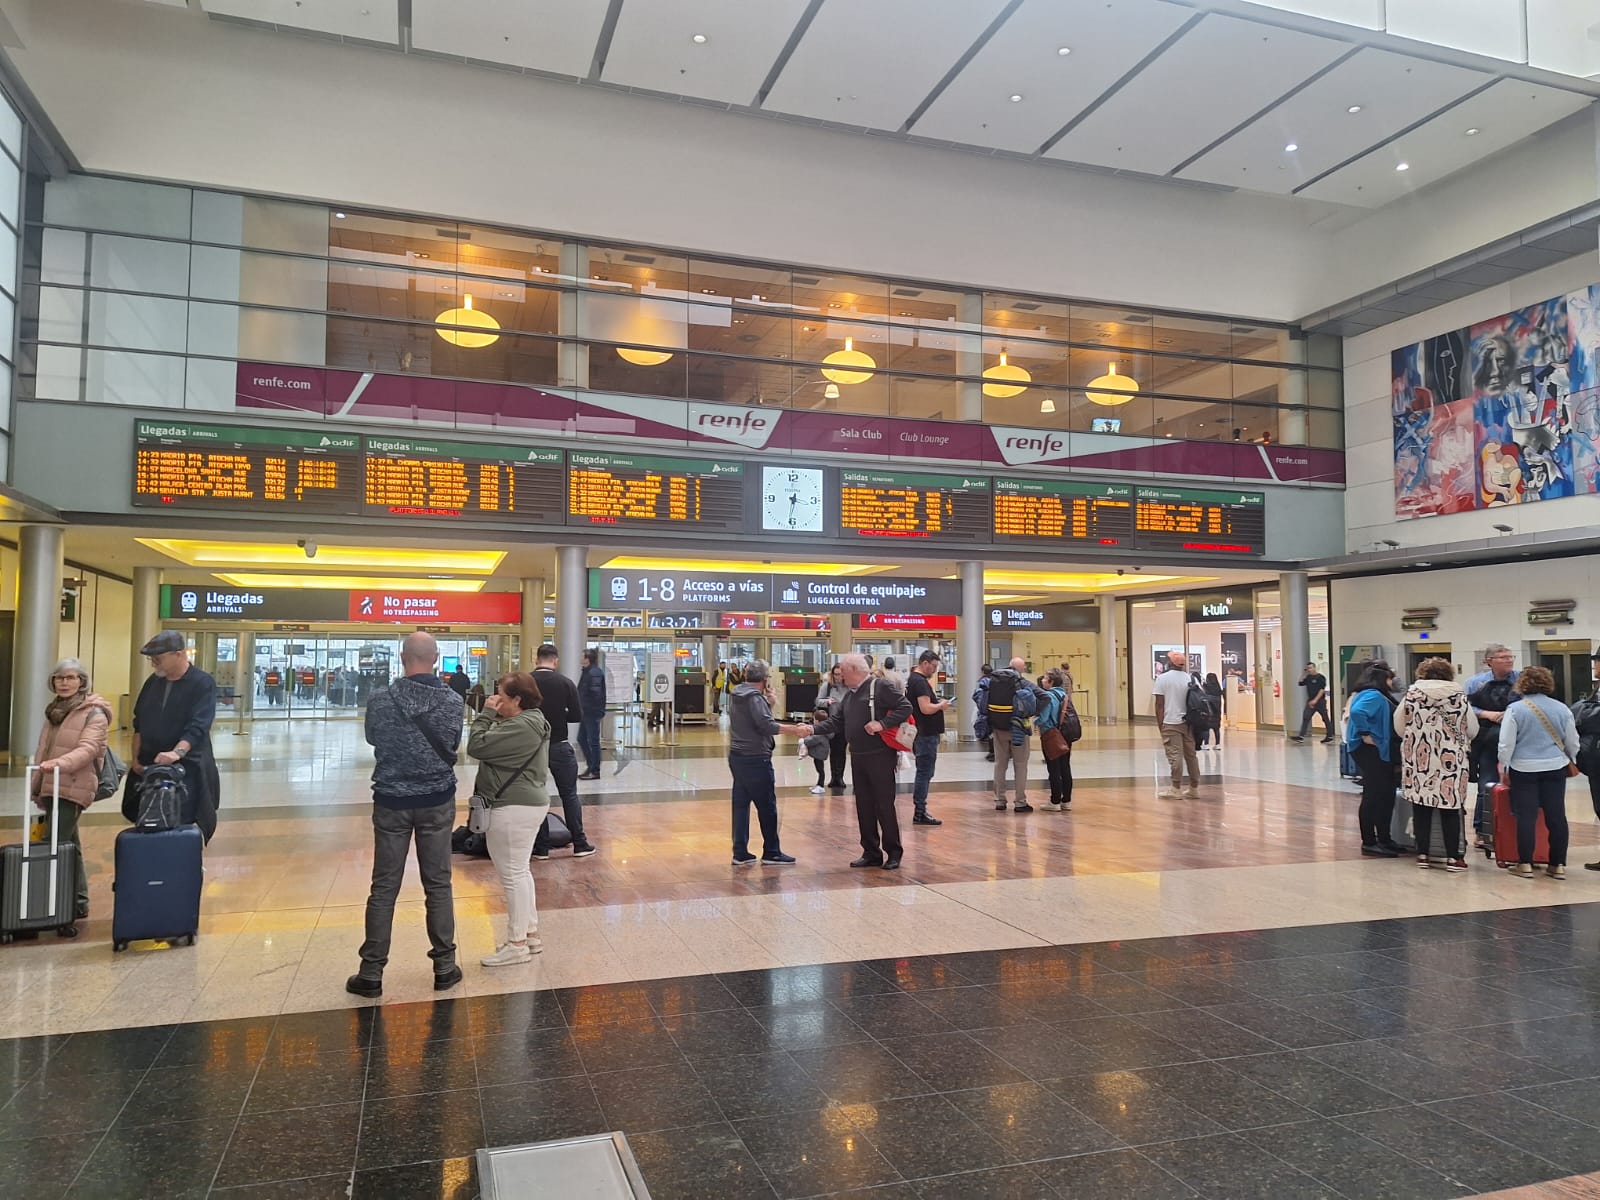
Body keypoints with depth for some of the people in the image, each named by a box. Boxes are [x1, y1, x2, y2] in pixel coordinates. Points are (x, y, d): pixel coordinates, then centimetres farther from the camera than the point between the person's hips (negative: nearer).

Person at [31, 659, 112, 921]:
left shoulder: (94, 713, -7)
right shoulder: (55, 710, 17)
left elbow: (88, 749, -20)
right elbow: (43, 750, 22)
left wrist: (60, 762, -37)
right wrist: (38, 786, 21)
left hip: (72, 789, -8)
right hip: (52, 788, 8)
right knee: (68, 847, 11)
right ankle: (78, 904, 18)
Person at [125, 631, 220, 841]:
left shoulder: (203, 683, -11)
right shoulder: (153, 681, 9)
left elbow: (198, 727, -22)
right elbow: (139, 723, 17)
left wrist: (178, 752, -37)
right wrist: (136, 758, 11)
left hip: (188, 768, -6)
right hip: (149, 766, 6)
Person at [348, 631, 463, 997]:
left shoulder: (379, 700, -10)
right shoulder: (453, 702, -9)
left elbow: (372, 739, 9)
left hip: (392, 800, 0)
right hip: (437, 801, 0)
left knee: (384, 888, 7)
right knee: (438, 885, 9)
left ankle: (371, 973, 12)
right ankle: (444, 967, 15)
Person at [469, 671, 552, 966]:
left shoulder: (520, 727, -21)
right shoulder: (529, 721, 13)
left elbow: (477, 746, -20)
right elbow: (493, 746, 17)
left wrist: (486, 714, -12)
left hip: (513, 808, -11)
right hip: (526, 803, 11)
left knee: (512, 874, -3)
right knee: (520, 871, 18)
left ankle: (517, 944, 6)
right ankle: (530, 934, 27)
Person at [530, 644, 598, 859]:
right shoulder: (565, 683, -7)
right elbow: (577, 715, -6)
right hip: (559, 746, -1)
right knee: (570, 795, 10)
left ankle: (541, 847, 12)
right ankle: (579, 844, 13)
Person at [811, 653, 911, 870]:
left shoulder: (881, 687, -8)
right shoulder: (848, 695, 17)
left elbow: (905, 707, -14)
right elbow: (835, 721, 13)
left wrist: (882, 724, -22)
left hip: (880, 756, -8)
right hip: (858, 758, 8)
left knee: (884, 806, -3)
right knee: (864, 807, 10)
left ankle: (893, 853, 8)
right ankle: (872, 853, 19)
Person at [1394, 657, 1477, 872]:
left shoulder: (1411, 695, -1)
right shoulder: (1459, 697, -1)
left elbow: (1399, 727, 2)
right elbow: (1473, 730, 5)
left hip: (1418, 759, 1)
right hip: (1450, 760, -1)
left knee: (1421, 808, 7)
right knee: (1450, 808, 6)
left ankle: (1422, 854, 12)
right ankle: (1453, 857, 9)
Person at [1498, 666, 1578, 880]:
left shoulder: (1515, 709, -9)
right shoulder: (1562, 709, 2)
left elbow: (1506, 743, -9)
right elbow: (1573, 743, 10)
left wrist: (1504, 767, 4)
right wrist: (1569, 760, 28)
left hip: (1524, 769, -3)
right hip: (1555, 768, 3)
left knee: (1526, 816, 1)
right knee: (1557, 816, 8)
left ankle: (1525, 864, 3)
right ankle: (1558, 865, 12)